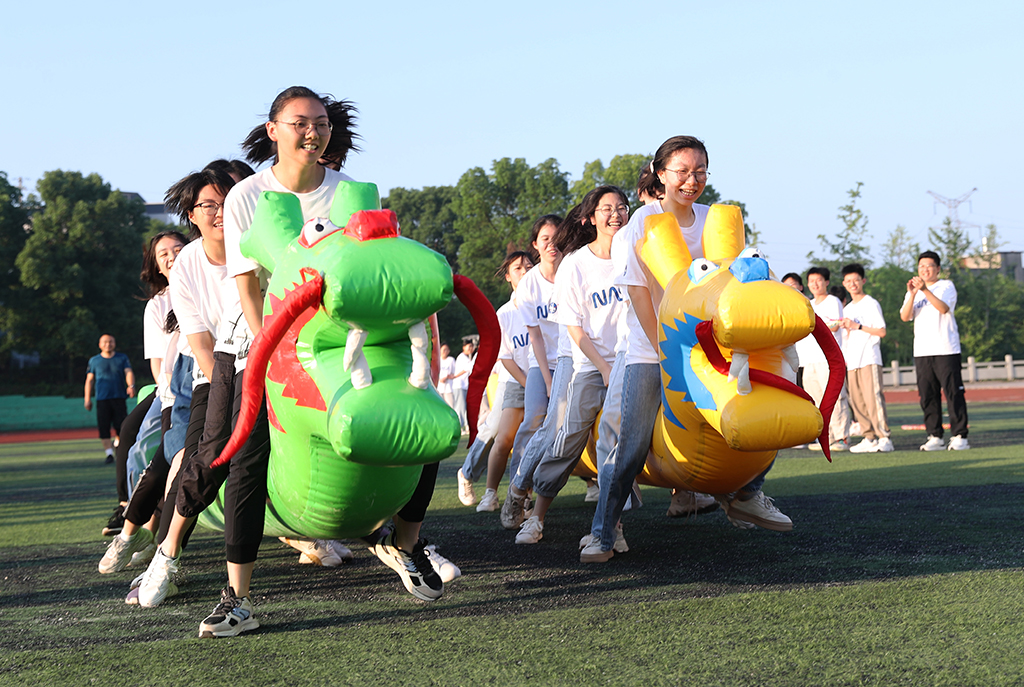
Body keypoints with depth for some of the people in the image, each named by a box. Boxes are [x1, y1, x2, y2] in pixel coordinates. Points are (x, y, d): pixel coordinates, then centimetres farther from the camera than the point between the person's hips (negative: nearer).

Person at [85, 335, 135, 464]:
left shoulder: (122, 358, 12)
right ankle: (108, 452, -2)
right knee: (103, 427, -6)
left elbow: (128, 372, -1)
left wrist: (131, 386, -22)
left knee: (122, 426, -7)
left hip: (119, 398, 0)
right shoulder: (94, 360, 13)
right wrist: (88, 399, 6)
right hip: (102, 399, 0)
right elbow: (90, 380, 14)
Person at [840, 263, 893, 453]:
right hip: (851, 362, 7)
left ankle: (884, 439, -15)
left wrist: (857, 326, -12)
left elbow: (881, 331, -8)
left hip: (869, 359, -7)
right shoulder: (847, 309, 20)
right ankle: (869, 438, 6)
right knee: (856, 401, 2)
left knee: (873, 398, -15)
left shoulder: (871, 304, -1)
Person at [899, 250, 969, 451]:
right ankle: (935, 436, 8)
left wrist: (925, 290, -27)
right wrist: (912, 294, -15)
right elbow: (905, 316, 0)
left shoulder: (946, 286, 4)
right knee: (927, 395, 3)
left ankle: (959, 436, -4)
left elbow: (943, 308, -16)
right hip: (922, 352, 4)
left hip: (946, 350, -4)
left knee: (953, 393, -7)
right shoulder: (913, 291, 16)